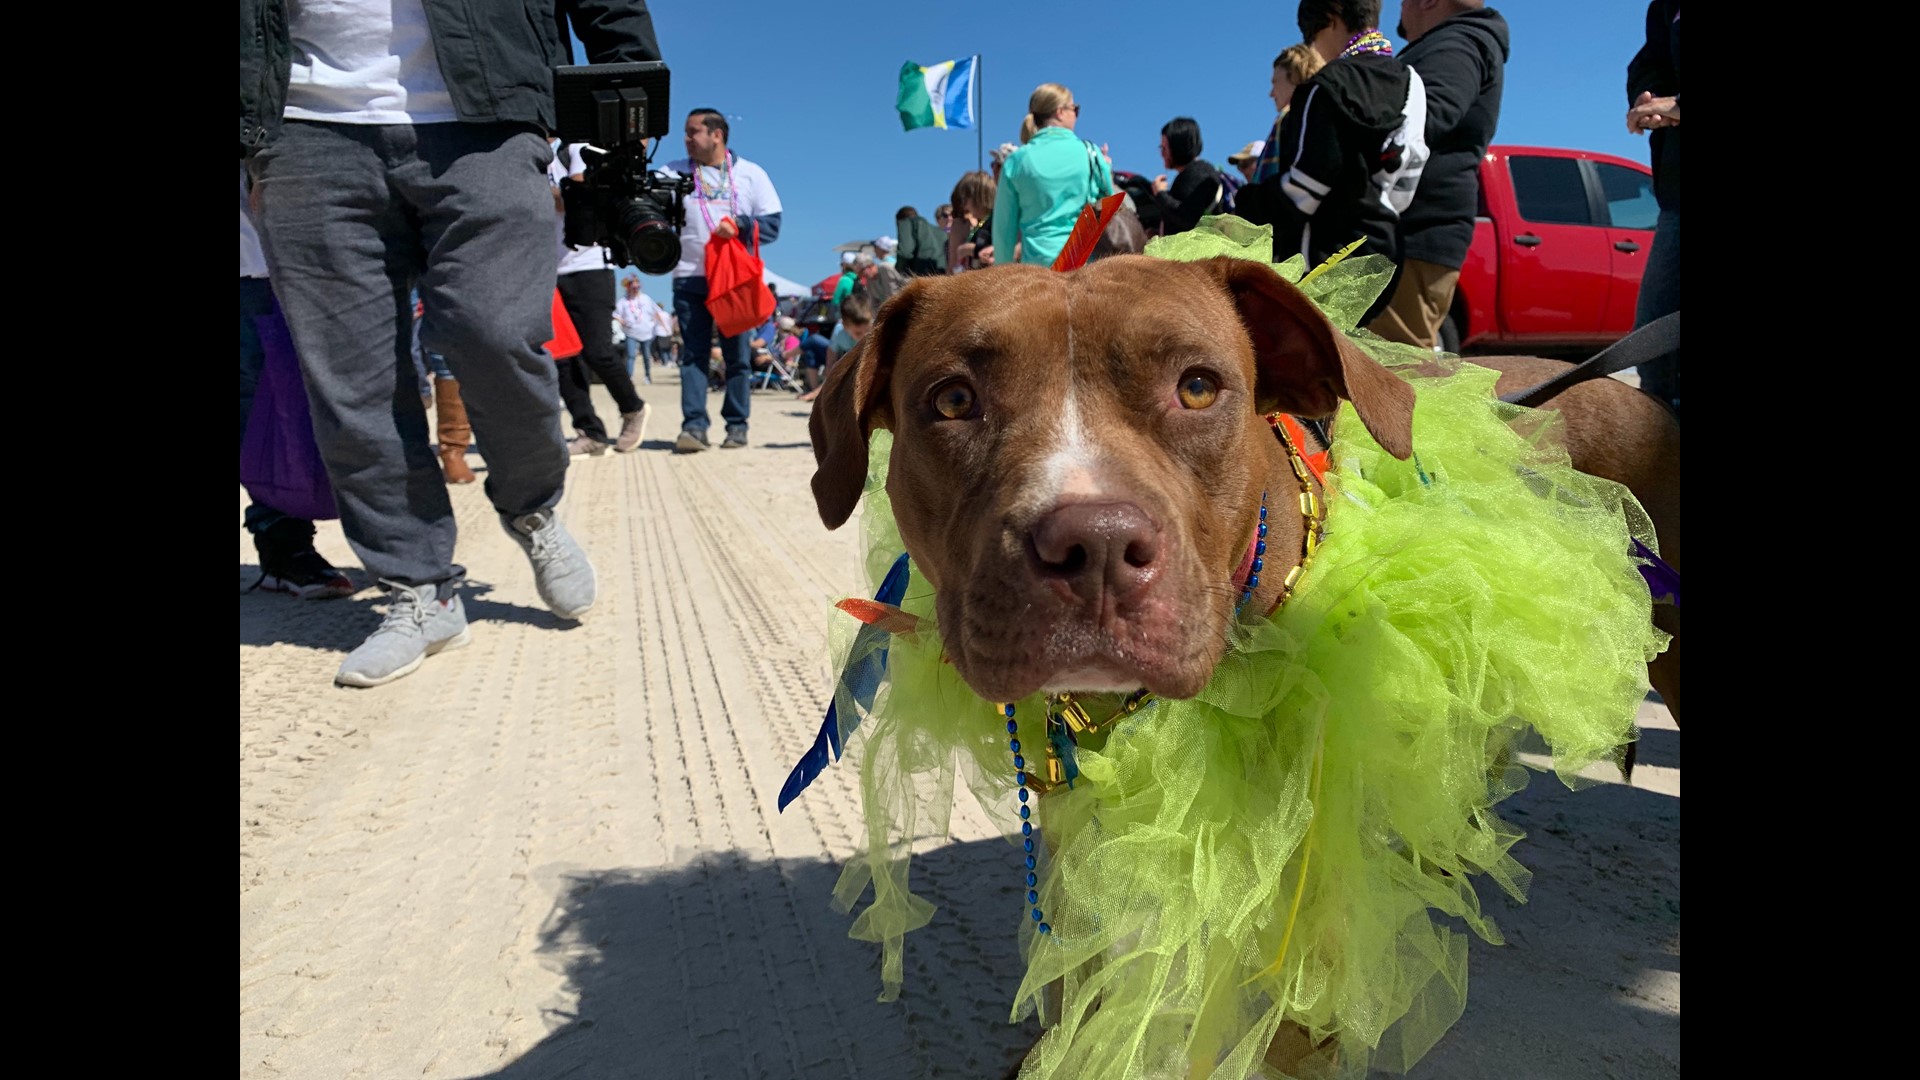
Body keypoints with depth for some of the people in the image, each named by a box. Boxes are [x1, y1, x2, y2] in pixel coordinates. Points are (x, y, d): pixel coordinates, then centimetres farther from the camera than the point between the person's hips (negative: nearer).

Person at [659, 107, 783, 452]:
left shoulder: (750, 174, 8)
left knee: (737, 353, 3)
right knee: (693, 353, -4)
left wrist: (739, 225, -14)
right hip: (689, 278, 1)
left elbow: (772, 224, 1)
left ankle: (737, 425, 9)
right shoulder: (674, 172, 11)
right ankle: (693, 425, -5)